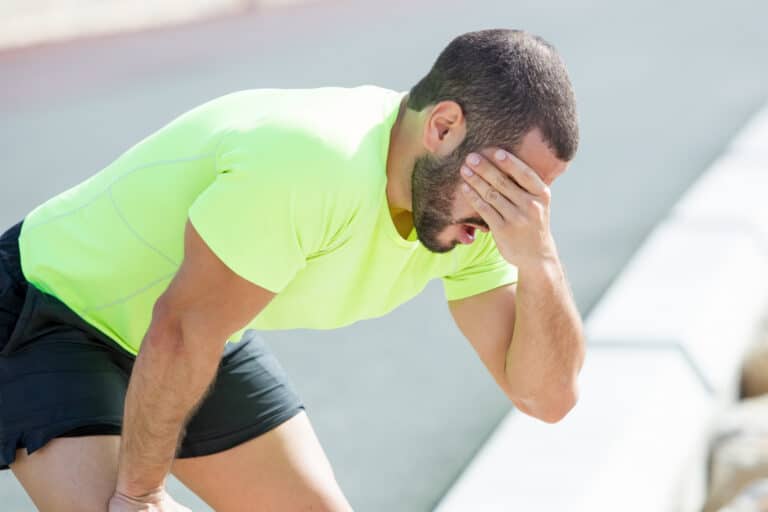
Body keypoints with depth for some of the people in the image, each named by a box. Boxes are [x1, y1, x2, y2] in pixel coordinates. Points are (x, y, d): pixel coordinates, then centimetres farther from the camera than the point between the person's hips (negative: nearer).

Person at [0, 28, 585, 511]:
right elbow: (180, 333, -30)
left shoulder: (466, 208, -11)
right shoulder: (320, 165, -37)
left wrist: (538, 261, -28)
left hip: (200, 338, 8)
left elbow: (547, 394, -10)